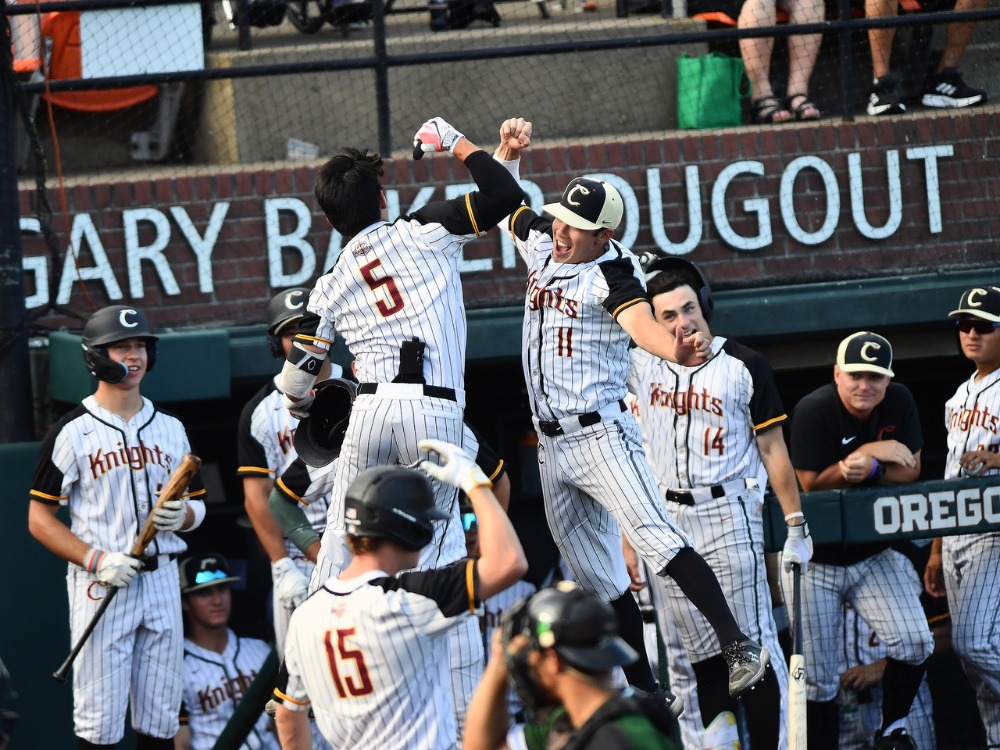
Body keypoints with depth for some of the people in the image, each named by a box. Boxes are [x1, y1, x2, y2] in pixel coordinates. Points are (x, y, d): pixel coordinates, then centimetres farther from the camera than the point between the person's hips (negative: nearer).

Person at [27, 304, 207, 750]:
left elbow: (197, 504, 19)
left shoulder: (170, 429, 13)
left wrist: (182, 515, -6)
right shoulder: (72, 432, -4)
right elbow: (40, 519, -4)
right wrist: (98, 560, -17)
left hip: (161, 579, 5)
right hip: (99, 585, -5)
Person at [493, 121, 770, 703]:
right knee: (600, 579, 7)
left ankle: (741, 648, -28)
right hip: (552, 445, 8)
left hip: (601, 434, -8)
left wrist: (676, 350, -55)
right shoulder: (542, 246, 8)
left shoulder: (612, 272, -13)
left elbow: (641, 324, -33)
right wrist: (508, 150, 4)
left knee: (655, 539, -24)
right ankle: (644, 695, 10)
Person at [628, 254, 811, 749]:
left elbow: (773, 449, -1)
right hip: (667, 520, 4)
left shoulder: (744, 368, -3)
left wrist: (796, 527, -3)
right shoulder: (642, 365, 5)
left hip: (730, 517, -4)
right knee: (702, 652, 6)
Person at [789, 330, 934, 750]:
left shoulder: (899, 403, -4)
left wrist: (869, 470, -23)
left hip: (874, 555, 3)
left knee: (914, 643, -14)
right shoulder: (814, 411, -18)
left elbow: (910, 470, -4)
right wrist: (869, 451, -21)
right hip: (815, 561, -3)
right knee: (818, 679, -2)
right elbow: (810, 485, -19)